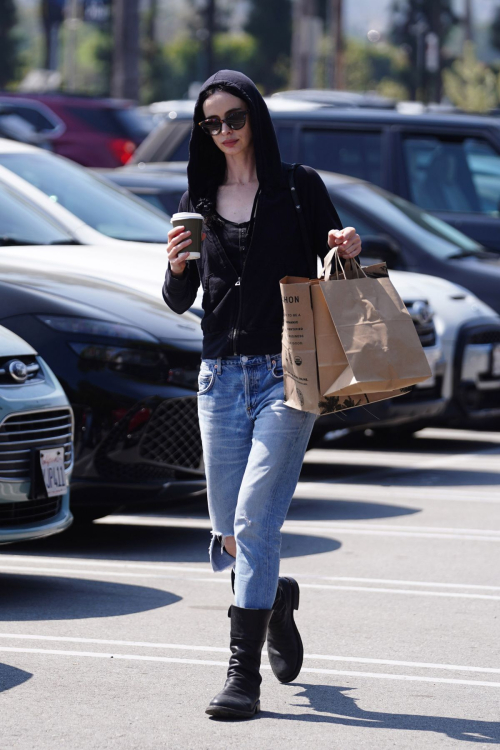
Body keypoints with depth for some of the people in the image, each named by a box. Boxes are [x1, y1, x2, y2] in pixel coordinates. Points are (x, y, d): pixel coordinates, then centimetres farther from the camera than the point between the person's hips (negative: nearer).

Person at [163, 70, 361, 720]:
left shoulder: (299, 187, 2)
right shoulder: (198, 202, 11)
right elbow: (179, 303, 11)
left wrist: (348, 249, -14)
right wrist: (178, 267, -10)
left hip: (286, 372, -4)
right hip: (222, 374, 4)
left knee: (254, 517, -15)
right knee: (229, 536, 7)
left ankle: (245, 673, -14)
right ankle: (277, 598, 40)